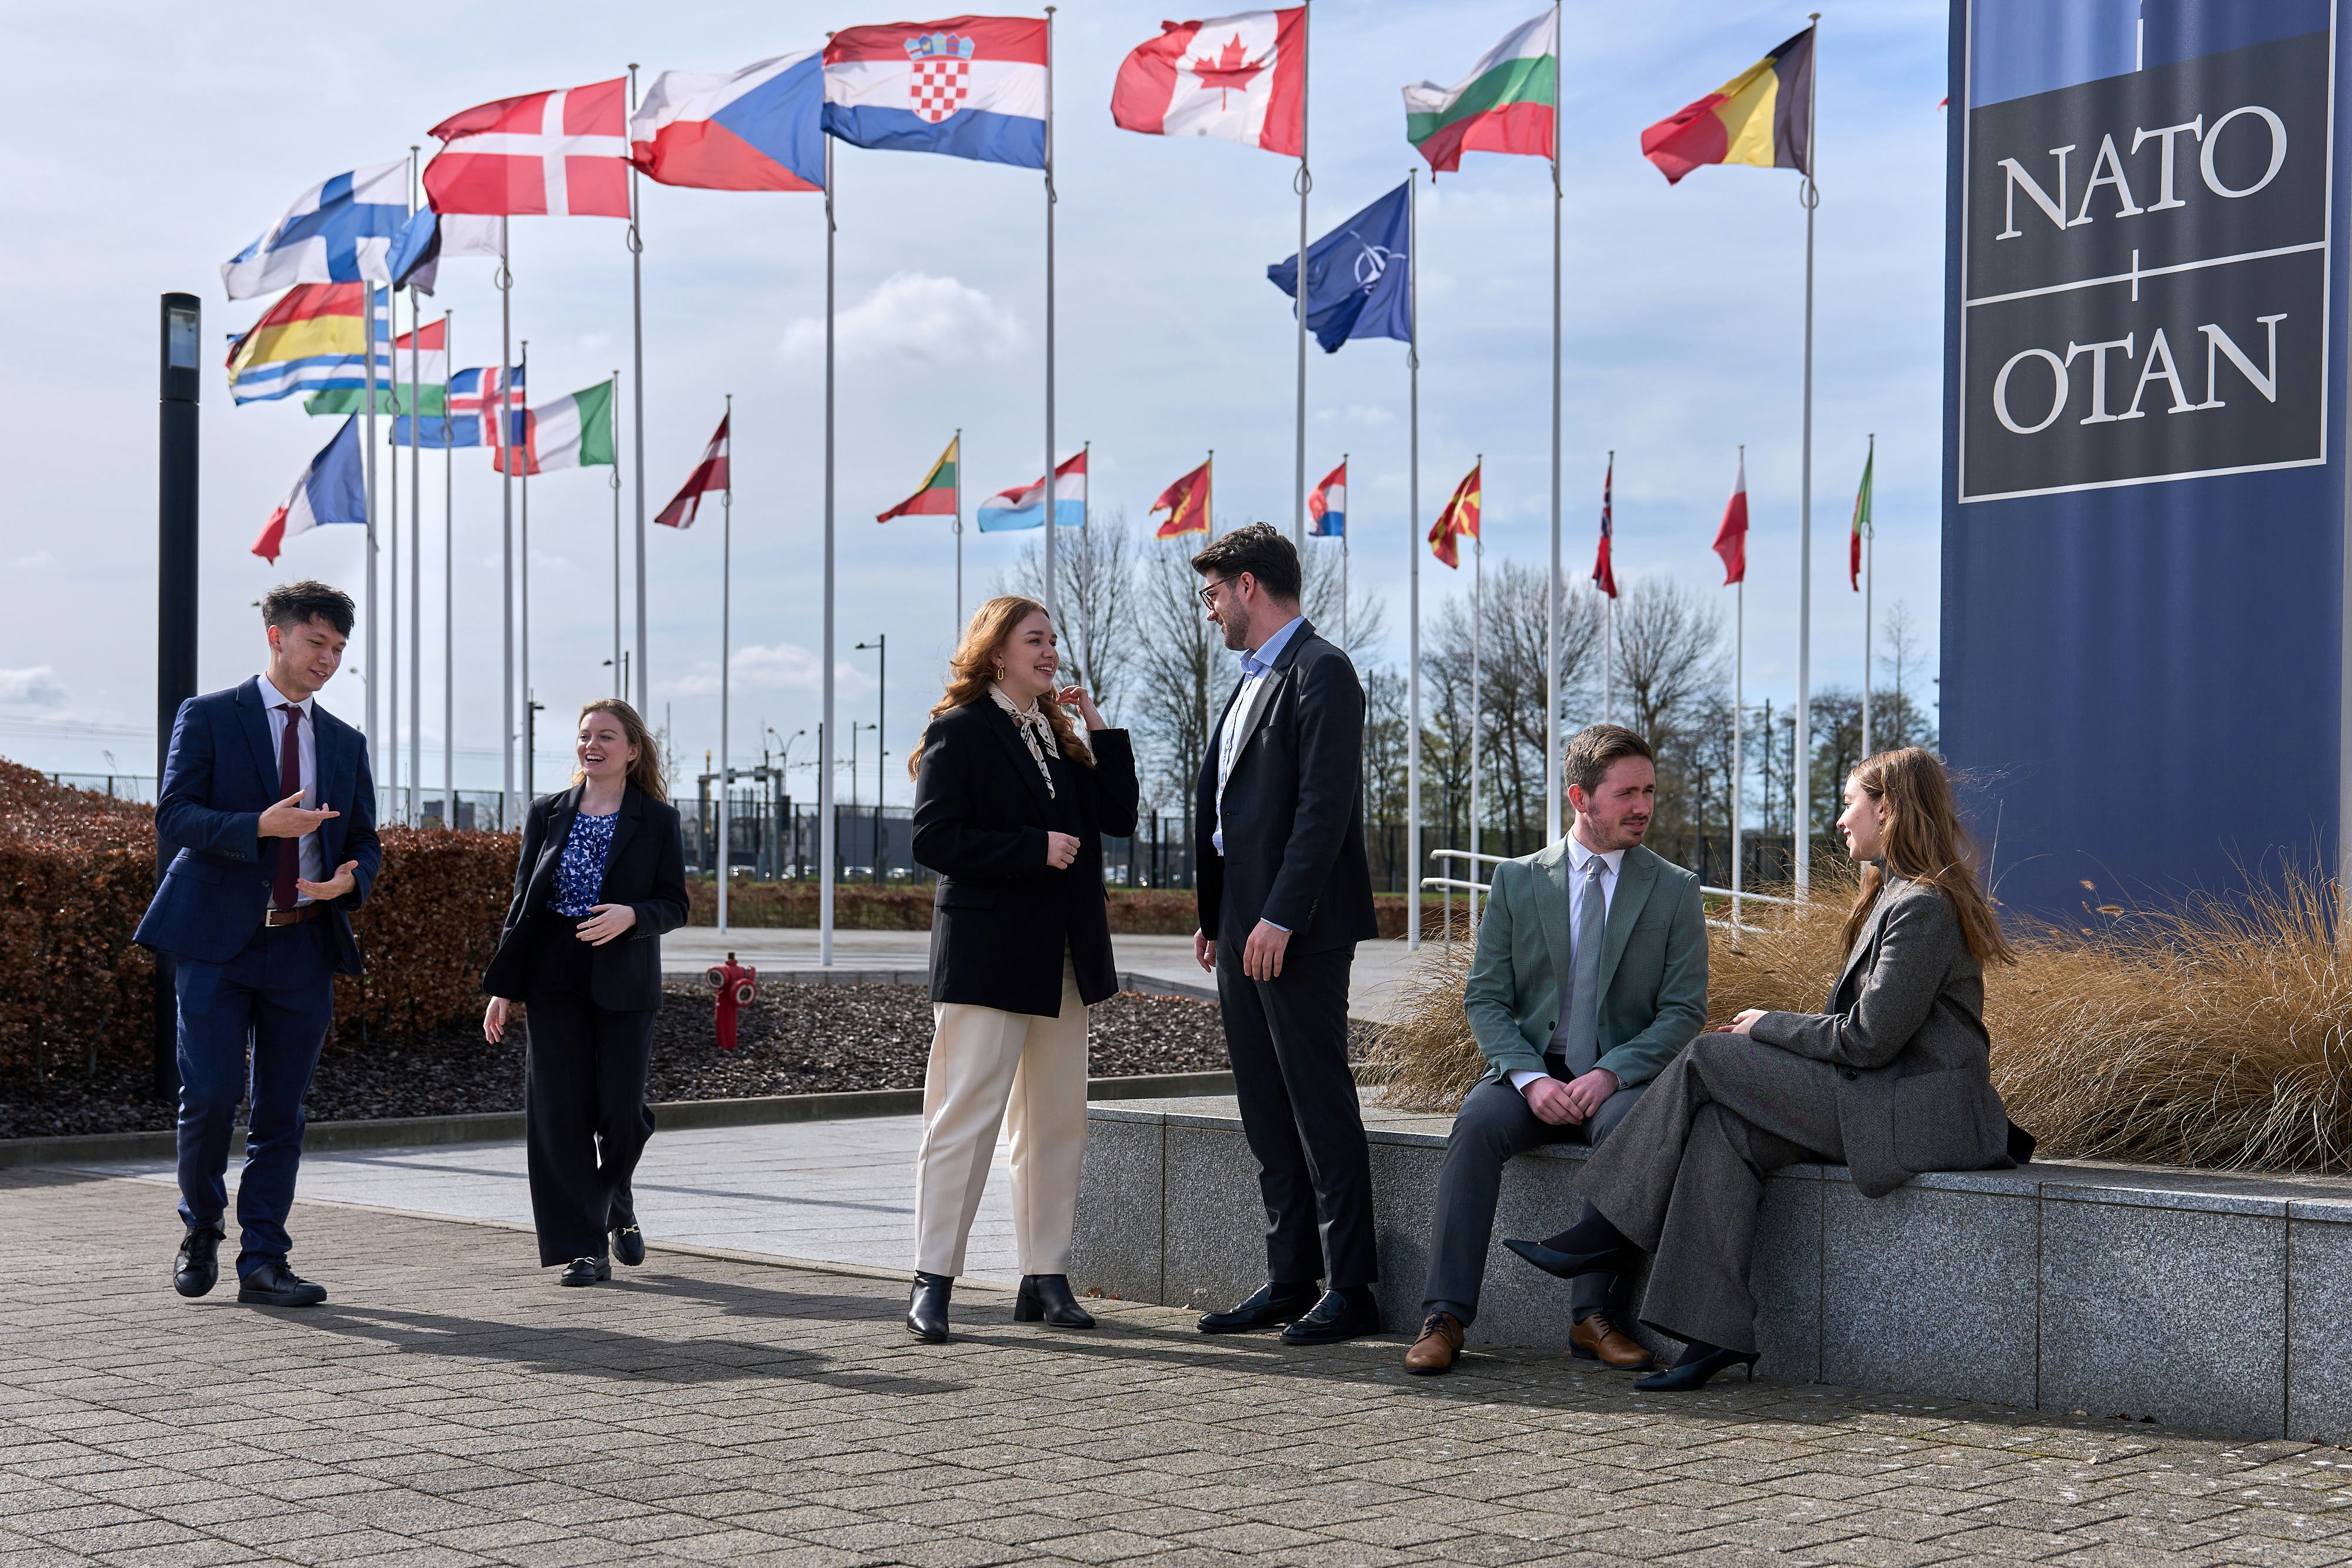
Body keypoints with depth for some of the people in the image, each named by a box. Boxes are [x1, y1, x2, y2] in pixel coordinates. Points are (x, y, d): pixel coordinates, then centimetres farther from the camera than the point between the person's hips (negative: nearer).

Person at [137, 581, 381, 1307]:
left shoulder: (345, 742, 16)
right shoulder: (208, 717, 2)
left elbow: (365, 840, 17)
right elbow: (173, 816, -7)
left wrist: (349, 877, -7)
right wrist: (261, 826, -22)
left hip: (304, 946, 4)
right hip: (217, 942, -4)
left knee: (281, 1111, 4)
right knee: (209, 1096, -8)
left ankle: (263, 1262, 9)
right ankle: (201, 1230, 17)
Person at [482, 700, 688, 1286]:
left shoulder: (657, 820, 3)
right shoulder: (548, 814, 9)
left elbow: (674, 906, 3)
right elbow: (523, 903, 10)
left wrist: (631, 916, -19)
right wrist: (503, 987, 5)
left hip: (624, 984, -2)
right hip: (554, 982, 2)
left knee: (621, 1110, -6)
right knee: (560, 1111, -3)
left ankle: (618, 1205, 27)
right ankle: (584, 1248, 4)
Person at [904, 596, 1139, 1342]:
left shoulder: (1058, 735, 16)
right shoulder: (959, 732, -5)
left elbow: (1119, 816, 8)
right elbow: (933, 838, -14)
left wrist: (1101, 729, 2)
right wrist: (1033, 850, -18)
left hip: (1065, 958, 7)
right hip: (988, 957, -7)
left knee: (1058, 1124, 8)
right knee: (965, 1118, -7)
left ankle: (1045, 1277, 15)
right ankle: (932, 1281, -1)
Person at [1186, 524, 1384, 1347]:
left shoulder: (1320, 671, -10)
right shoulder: (1253, 679, 20)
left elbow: (1326, 805, -18)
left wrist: (1281, 919, -22)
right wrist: (1213, 916, 17)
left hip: (1299, 933, -9)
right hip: (1242, 929, 10)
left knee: (1321, 1107, -5)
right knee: (1267, 1115, 11)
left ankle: (1351, 1288, 1)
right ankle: (1290, 1280, 18)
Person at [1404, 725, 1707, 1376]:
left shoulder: (1675, 891, 5)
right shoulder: (1516, 881, 6)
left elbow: (1684, 1011, 0)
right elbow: (1484, 998, 3)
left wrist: (1612, 1072, -17)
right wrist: (1530, 1077, -15)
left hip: (1623, 1079, -1)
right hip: (1530, 1073, 1)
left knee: (1625, 1127, -35)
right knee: (1477, 1122, -31)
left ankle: (1596, 1316, -26)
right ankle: (1444, 1316, -30)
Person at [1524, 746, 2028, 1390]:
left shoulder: (1920, 907, -14)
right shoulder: (1897, 895, 18)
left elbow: (1868, 1040, -17)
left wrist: (1770, 1027, -4)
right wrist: (1784, 1032, 6)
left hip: (1917, 1113, -9)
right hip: (1886, 1097, 9)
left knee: (1709, 1058, -11)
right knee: (1723, 1127, -9)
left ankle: (1615, 1230, 0)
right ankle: (1714, 1336, -13)